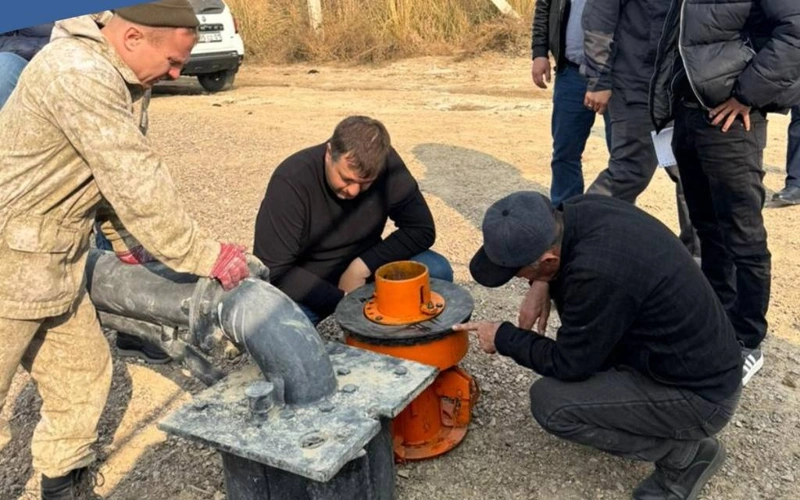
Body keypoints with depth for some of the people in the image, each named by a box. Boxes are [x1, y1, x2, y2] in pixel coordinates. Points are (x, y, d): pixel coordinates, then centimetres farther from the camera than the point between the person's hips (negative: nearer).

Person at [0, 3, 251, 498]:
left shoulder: (111, 74, 7)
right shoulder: (78, 73, -24)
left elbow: (114, 172, 16)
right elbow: (138, 183, -26)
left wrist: (123, 241, 15)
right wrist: (204, 257, -21)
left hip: (55, 262, 9)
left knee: (83, 375, 16)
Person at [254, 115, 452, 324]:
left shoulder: (388, 165, -16)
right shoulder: (290, 181, -25)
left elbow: (422, 230, -11)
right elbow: (273, 271, -22)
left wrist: (362, 266, -20)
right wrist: (341, 299, -25)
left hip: (364, 270, 3)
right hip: (307, 287, -3)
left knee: (437, 271, -21)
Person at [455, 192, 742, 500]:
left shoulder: (598, 273, -34)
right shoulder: (583, 210, -10)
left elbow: (568, 365, -18)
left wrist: (504, 338, -4)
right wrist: (541, 286, -4)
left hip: (701, 394, -8)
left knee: (549, 402, -14)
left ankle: (685, 453, 0)